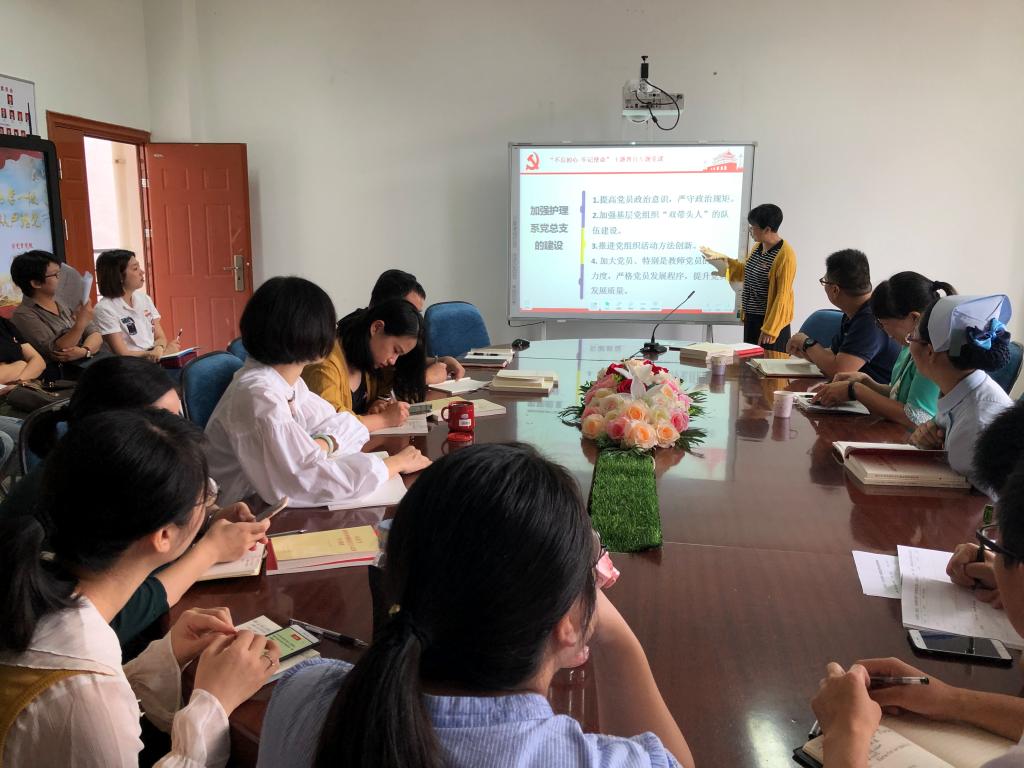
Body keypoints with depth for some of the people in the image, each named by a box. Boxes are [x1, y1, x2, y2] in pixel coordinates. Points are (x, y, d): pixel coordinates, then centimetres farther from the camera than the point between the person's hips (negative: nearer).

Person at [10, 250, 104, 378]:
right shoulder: (23, 315, -5)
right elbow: (55, 352, -14)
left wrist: (84, 351, -16)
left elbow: (95, 334, 7)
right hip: (62, 376, -6)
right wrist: (80, 323, -28)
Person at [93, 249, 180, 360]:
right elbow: (122, 354, -10)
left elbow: (160, 337, 10)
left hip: (155, 361, 5)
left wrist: (159, 349, -12)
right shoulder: (105, 309, -6)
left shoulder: (144, 299, 13)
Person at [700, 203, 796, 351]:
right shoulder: (757, 247, 7)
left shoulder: (785, 255, -18)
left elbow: (782, 296, -19)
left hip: (770, 321, -8)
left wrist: (770, 328, -21)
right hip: (750, 318, 8)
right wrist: (722, 258, 16)